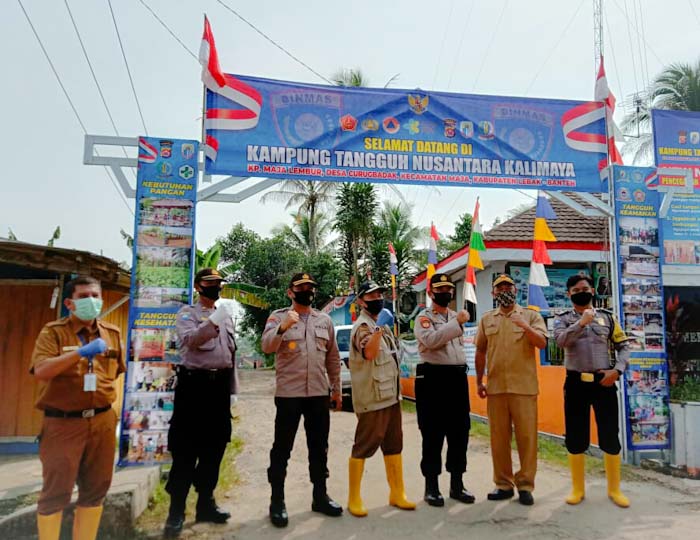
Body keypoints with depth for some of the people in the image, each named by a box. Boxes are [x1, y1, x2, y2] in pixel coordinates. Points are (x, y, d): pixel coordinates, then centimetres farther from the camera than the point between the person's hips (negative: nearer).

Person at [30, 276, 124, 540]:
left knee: (95, 489, 13)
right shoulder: (53, 332, -6)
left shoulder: (112, 333, 7)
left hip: (102, 421, 5)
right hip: (62, 422, -4)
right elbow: (40, 371, -20)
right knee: (56, 491, 6)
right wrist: (82, 352, -27)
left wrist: (106, 399, 11)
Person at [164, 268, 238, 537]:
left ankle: (205, 503, 24)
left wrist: (232, 387, 15)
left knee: (214, 446, 11)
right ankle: (176, 511, 8)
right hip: (195, 383, -5)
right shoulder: (187, 313, -1)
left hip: (220, 384, 6)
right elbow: (190, 340, -22)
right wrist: (214, 321, -36)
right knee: (186, 448, -2)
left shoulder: (227, 314, 16)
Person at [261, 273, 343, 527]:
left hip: (319, 393, 4)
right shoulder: (278, 317, -1)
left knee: (319, 447, 13)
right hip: (288, 393, -4)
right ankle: (277, 501, 18)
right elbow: (266, 347, -17)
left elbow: (333, 357, 14)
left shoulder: (324, 320, 10)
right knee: (282, 448, 5)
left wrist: (336, 389, 13)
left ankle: (320, 496, 27)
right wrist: (283, 327, -33)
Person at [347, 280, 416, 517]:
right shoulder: (362, 326, -13)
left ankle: (397, 494, 25)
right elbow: (369, 353, -34)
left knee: (394, 445, 14)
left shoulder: (381, 324, 16)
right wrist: (379, 329, -43)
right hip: (372, 398, -9)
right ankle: (354, 498, 10)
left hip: (390, 395, 9)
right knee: (364, 446, -2)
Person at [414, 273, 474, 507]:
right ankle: (431, 487, 13)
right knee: (433, 435, 1)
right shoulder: (424, 317, -4)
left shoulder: (456, 316, 17)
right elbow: (431, 339, -24)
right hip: (433, 378, -6)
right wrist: (457, 323, -24)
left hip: (458, 377, 6)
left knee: (460, 433, 10)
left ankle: (456, 484, 24)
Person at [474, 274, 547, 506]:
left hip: (524, 386, -2)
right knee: (498, 437, 8)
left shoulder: (531, 315, 5)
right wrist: (479, 381, 12)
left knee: (526, 436, 1)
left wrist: (525, 327, -25)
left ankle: (525, 485, 14)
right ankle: (503, 484, 20)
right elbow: (480, 352, 15)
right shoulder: (486, 319, 12)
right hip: (495, 387, 3)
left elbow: (542, 343, -8)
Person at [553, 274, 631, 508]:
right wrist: (581, 323, -24)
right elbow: (561, 340, -15)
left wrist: (617, 370, -7)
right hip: (576, 382, -1)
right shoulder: (563, 319, 5)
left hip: (604, 382, 1)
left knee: (610, 435, 5)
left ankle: (614, 489, 23)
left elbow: (624, 347, 8)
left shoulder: (607, 317, 9)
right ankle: (578, 488, 20)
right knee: (575, 437, 6)